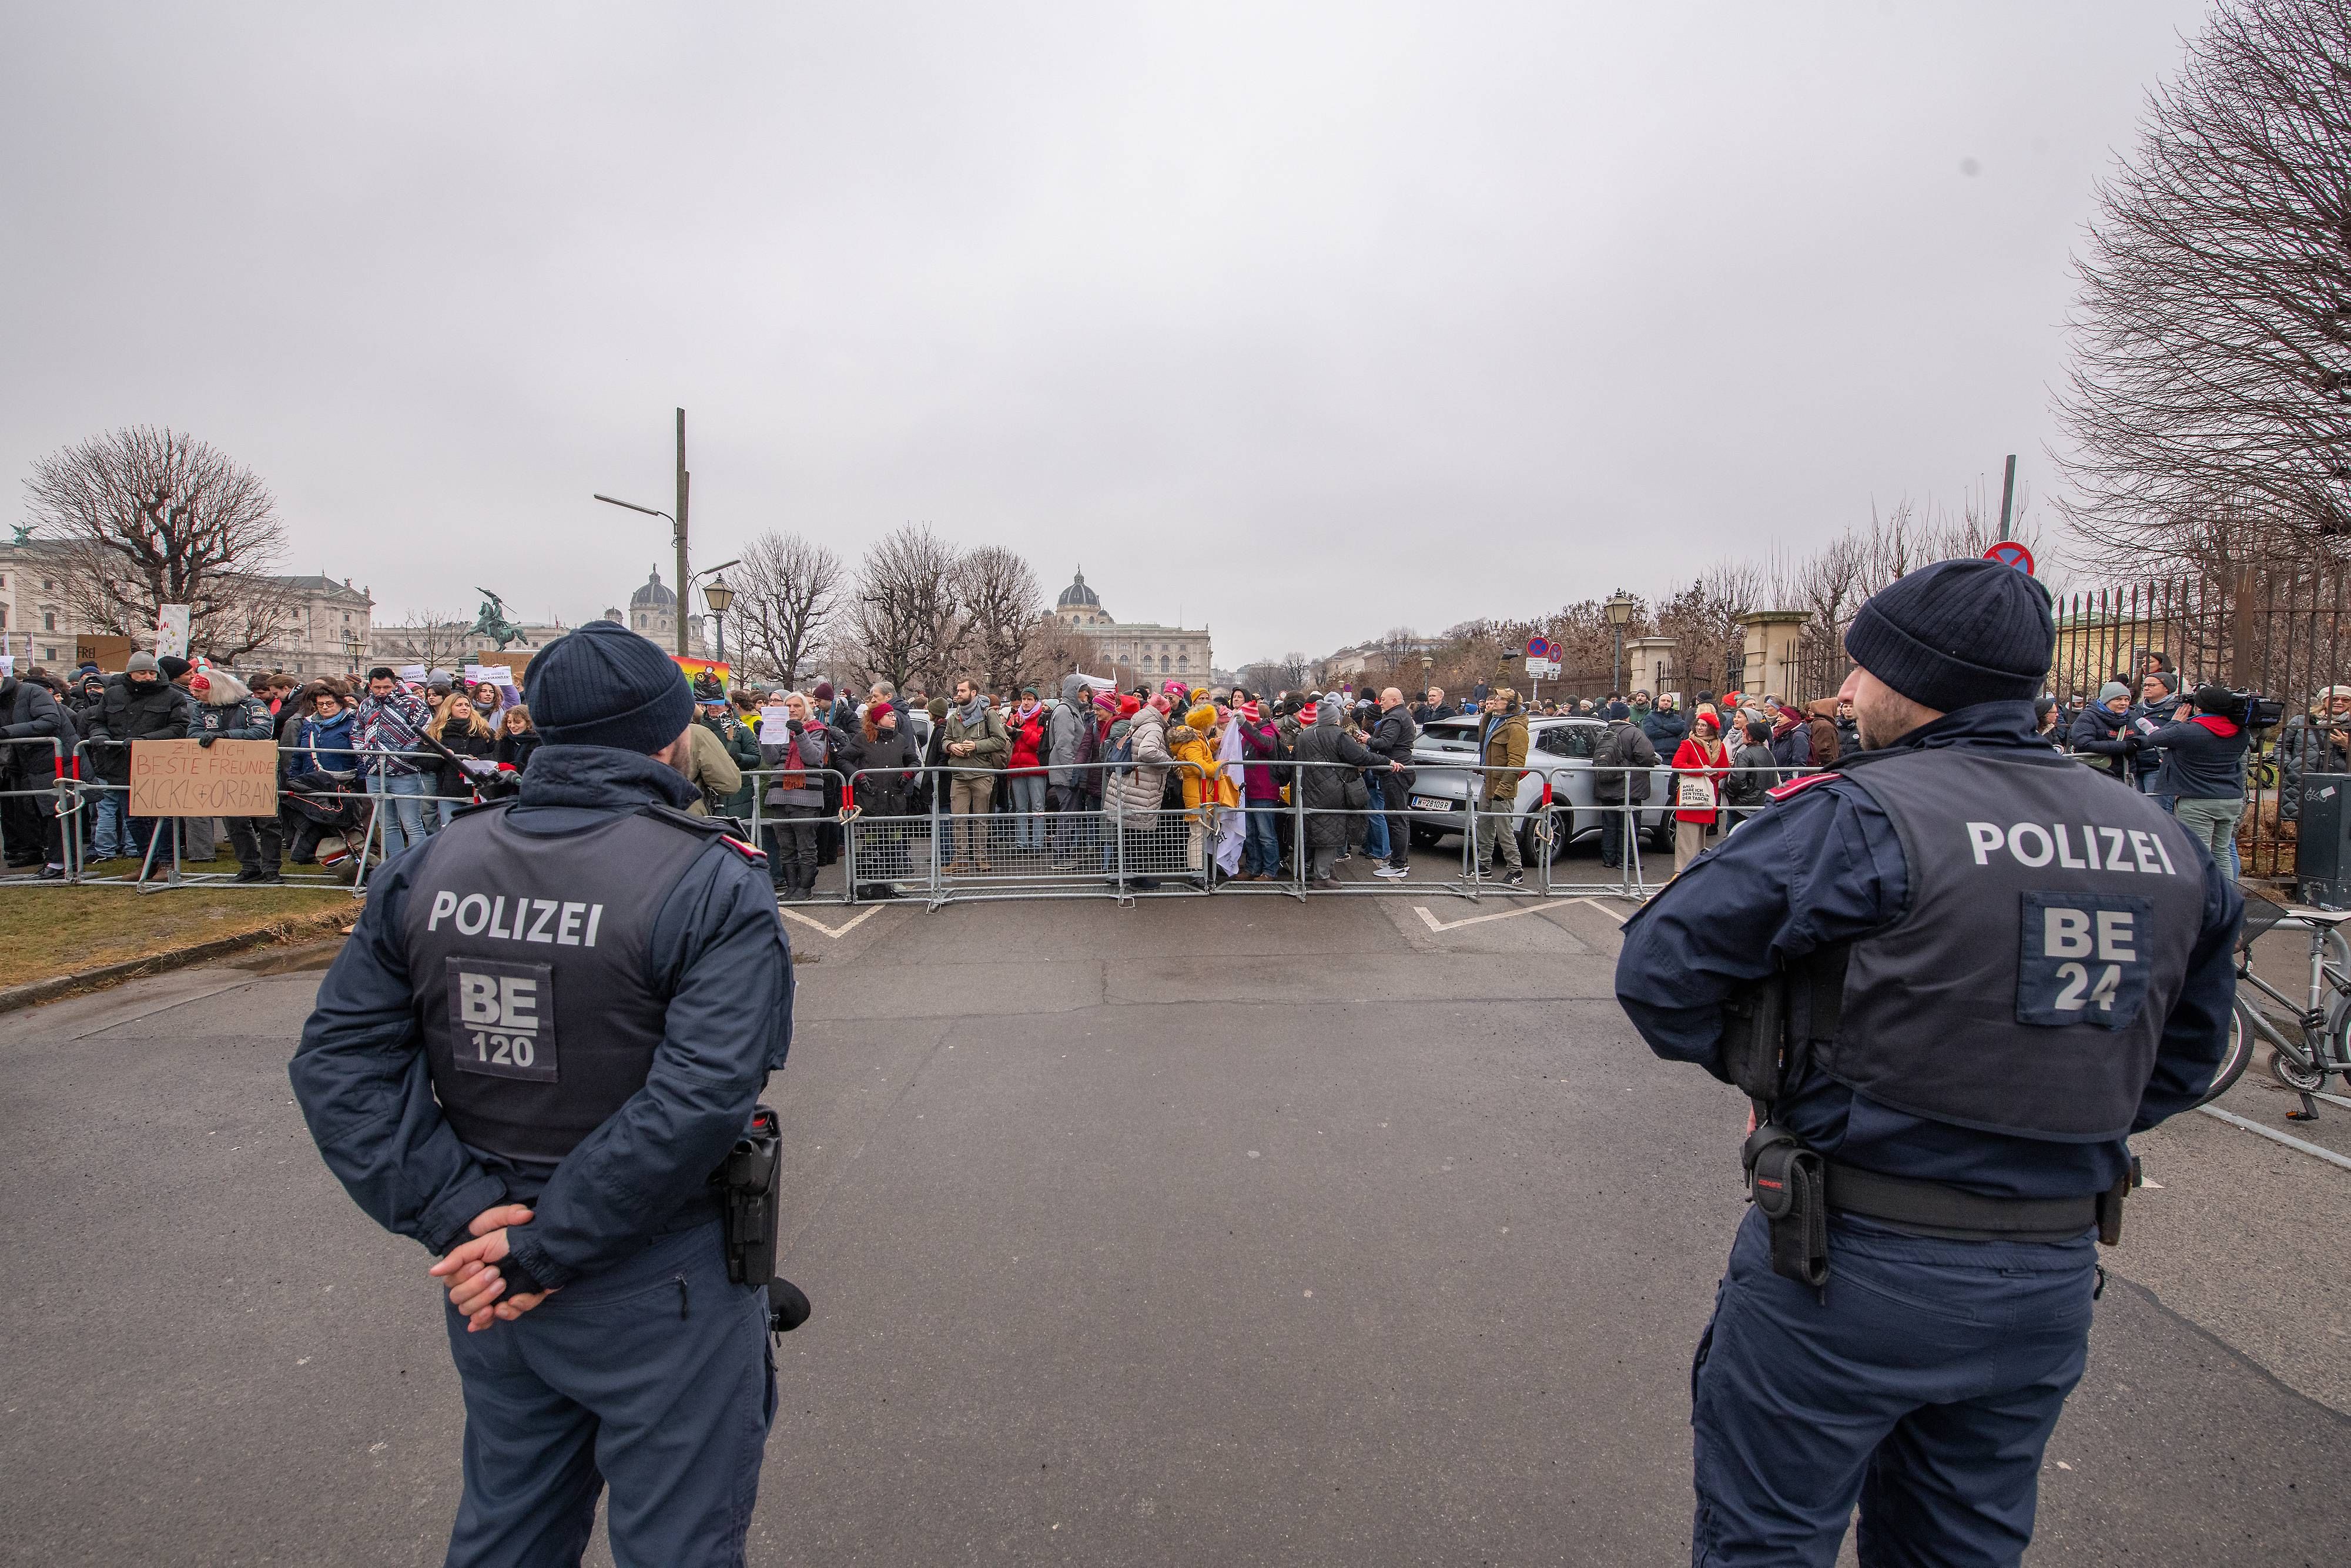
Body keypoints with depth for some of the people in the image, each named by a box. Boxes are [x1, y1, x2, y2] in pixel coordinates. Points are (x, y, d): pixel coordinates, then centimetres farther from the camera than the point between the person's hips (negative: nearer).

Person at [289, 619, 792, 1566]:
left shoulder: (429, 869, -2)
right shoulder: (713, 887, -20)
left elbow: (339, 1062, -5)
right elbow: (701, 1099, -29)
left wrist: (458, 1216, -9)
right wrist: (544, 1252, -19)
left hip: (492, 1281, 6)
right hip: (659, 1291, -6)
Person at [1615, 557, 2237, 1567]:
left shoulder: (1863, 816, -19)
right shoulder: (2166, 847, 2)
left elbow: (1659, 965, -19)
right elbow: (2184, 1057, 14)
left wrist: (1760, 1068, -2)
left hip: (1853, 1267, -6)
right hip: (2054, 1279, 7)